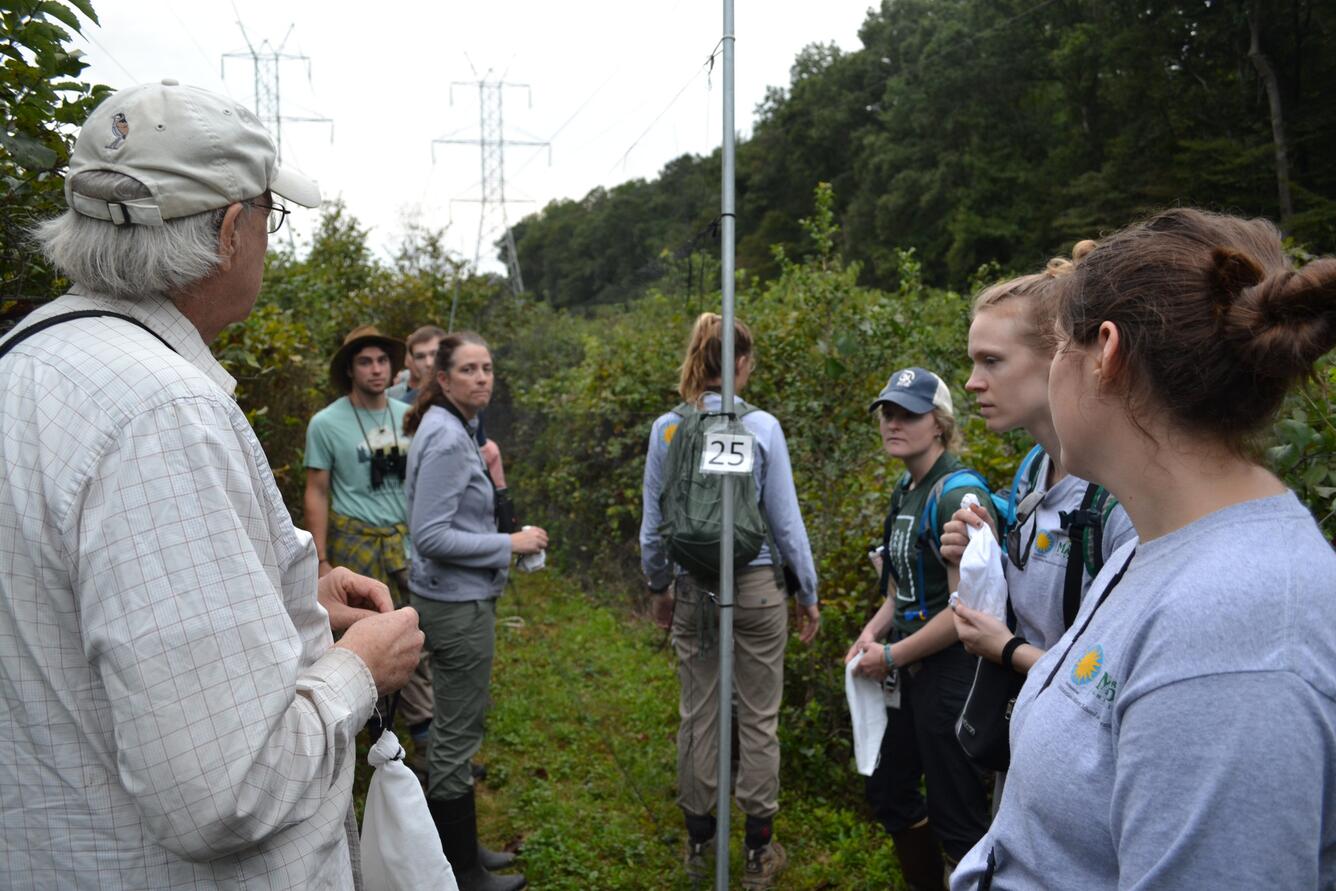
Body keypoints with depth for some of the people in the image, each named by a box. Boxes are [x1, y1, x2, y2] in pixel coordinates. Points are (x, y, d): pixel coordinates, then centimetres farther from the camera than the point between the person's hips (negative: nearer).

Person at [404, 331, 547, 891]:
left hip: (458, 597, 10)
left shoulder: (451, 431, 9)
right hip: (457, 602, -10)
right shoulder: (446, 439, -20)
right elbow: (430, 536, -24)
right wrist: (509, 545, -19)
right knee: (458, 738, 2)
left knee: (452, 732, 19)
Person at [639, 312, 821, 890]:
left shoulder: (666, 430, -2)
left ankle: (699, 844, 28)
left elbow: (653, 523, 4)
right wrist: (809, 593, 6)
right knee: (758, 717, 9)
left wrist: (658, 586, 19)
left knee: (697, 714, 13)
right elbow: (786, 520, -5)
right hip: (755, 586, -2)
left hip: (693, 589, 3)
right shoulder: (761, 428, -10)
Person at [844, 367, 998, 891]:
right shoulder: (905, 490, 7)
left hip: (951, 672, -9)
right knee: (889, 792, 19)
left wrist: (892, 656, -15)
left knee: (955, 816, 4)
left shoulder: (958, 494, -19)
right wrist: (873, 632, 2)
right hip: (908, 671, 9)